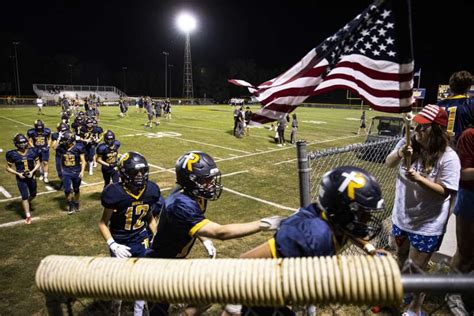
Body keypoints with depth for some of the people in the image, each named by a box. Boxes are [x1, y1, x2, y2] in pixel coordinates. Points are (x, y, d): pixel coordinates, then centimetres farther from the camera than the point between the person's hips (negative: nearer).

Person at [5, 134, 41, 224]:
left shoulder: (32, 151, -7)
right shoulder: (12, 154, -11)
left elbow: (38, 163, 2)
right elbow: (8, 168, -2)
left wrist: (32, 171, -13)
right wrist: (18, 174, -15)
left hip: (31, 177, 3)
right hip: (21, 179, -3)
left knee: (33, 194, 18)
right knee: (25, 196, -3)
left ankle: (28, 203, 52)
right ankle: (28, 216, 6)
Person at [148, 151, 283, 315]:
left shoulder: (191, 193, -9)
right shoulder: (181, 205, -37)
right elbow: (220, 232, -43)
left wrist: (204, 239, 0)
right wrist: (263, 224, -42)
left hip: (175, 258, 8)